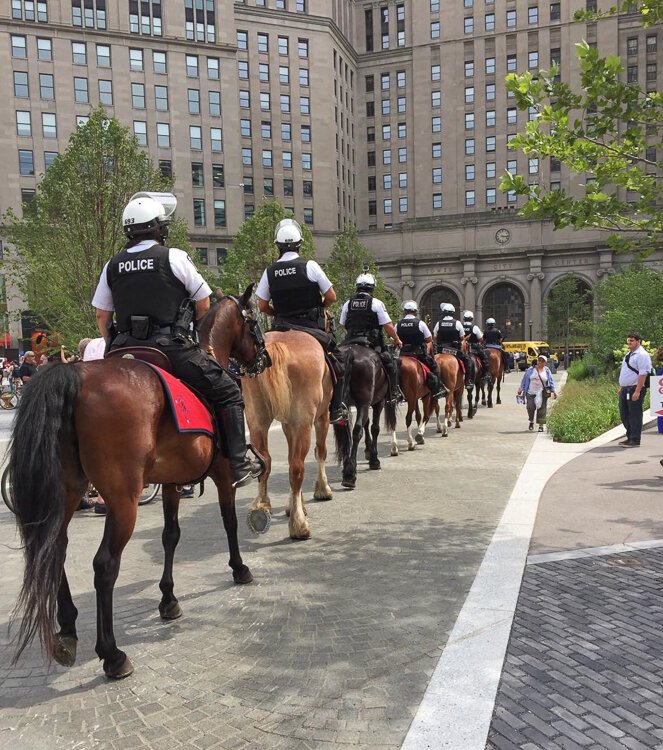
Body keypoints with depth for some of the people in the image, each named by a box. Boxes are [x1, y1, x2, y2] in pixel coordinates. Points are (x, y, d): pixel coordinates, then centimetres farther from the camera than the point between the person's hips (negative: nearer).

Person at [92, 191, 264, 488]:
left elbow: (101, 316, 13)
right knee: (228, 395, 6)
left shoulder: (112, 266, 10)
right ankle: (239, 464, 1)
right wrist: (197, 329, 19)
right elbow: (204, 305, 2)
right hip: (174, 348, -5)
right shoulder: (174, 257, -4)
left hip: (127, 350, 5)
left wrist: (115, 345, 25)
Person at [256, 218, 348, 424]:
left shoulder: (270, 271, 1)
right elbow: (331, 297, -4)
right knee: (337, 359, 10)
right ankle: (336, 409, 5)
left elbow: (262, 306, 4)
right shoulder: (310, 266, -8)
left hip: (282, 328, 3)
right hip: (312, 328, -3)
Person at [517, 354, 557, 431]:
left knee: (542, 409, -1)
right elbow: (524, 380, 8)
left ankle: (541, 425, 8)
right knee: (530, 407, -5)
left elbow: (551, 381, 8)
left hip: (542, 394, 0)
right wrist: (520, 389, 6)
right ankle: (531, 421, 21)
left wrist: (554, 391, 0)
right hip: (530, 393, 0)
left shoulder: (547, 371, 5)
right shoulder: (530, 370, 4)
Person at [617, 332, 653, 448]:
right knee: (624, 415, 14)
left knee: (634, 415, -2)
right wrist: (621, 387, 20)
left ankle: (635, 440, 6)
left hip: (635, 390, -9)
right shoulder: (629, 355, 17)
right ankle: (630, 437, 26)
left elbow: (643, 374, -20)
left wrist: (637, 391, -24)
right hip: (625, 389, 9)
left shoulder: (642, 355, -13)